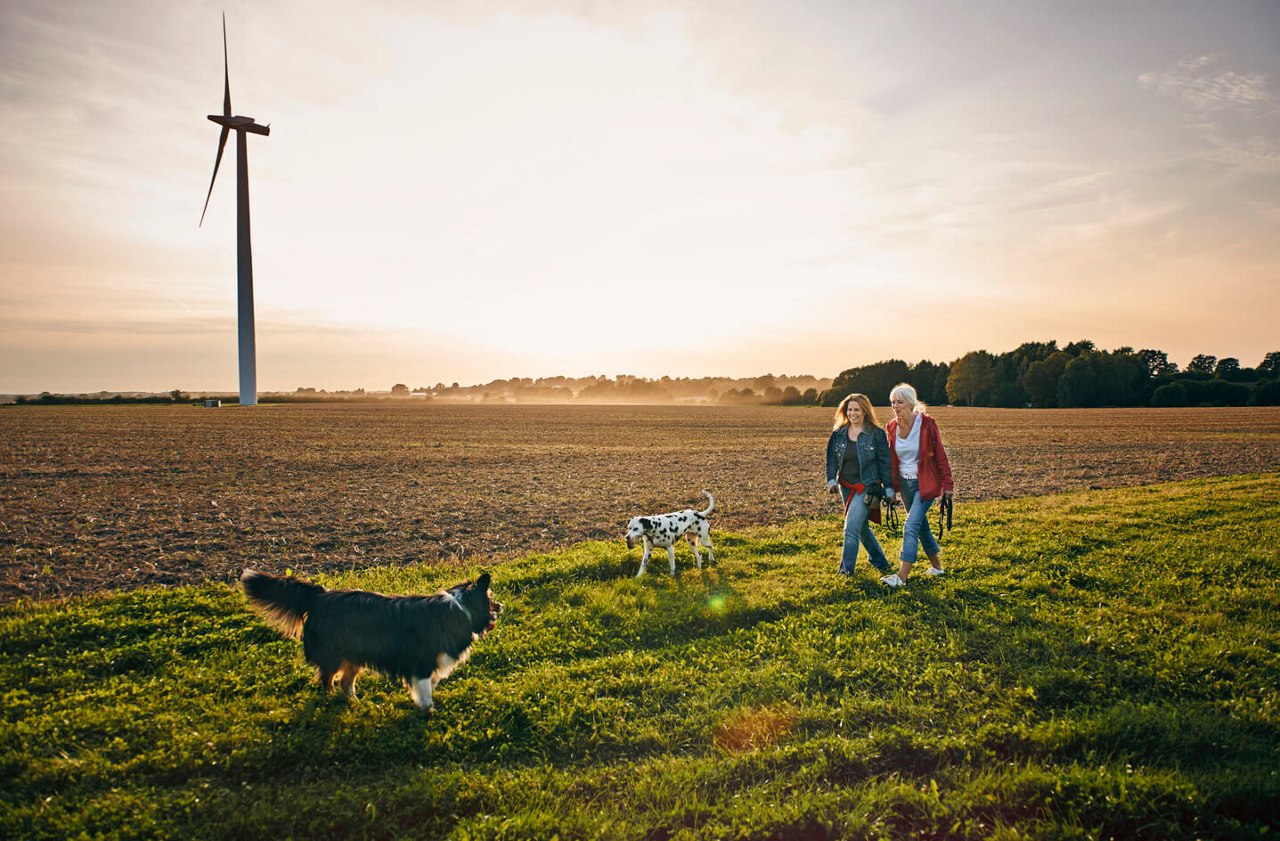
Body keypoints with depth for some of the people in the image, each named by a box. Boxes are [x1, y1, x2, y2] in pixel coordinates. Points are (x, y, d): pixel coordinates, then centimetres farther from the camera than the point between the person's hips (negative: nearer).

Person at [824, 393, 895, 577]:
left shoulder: (876, 434, -6)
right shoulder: (838, 434, 5)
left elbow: (884, 463, -3)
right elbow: (831, 459, 8)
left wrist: (888, 489, -3)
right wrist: (831, 480, -8)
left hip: (867, 487, -6)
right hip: (846, 487, 6)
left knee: (851, 528, -15)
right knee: (862, 527, 17)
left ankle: (846, 569, -8)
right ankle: (880, 562, 35)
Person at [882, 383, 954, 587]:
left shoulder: (926, 424, -15)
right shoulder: (892, 427, 0)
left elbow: (940, 455, -9)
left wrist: (947, 484, -8)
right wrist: (891, 486, 11)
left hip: (925, 483, -6)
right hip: (905, 483, 6)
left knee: (911, 526, -15)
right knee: (921, 525, 17)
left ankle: (902, 576, -16)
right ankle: (936, 566, 34)